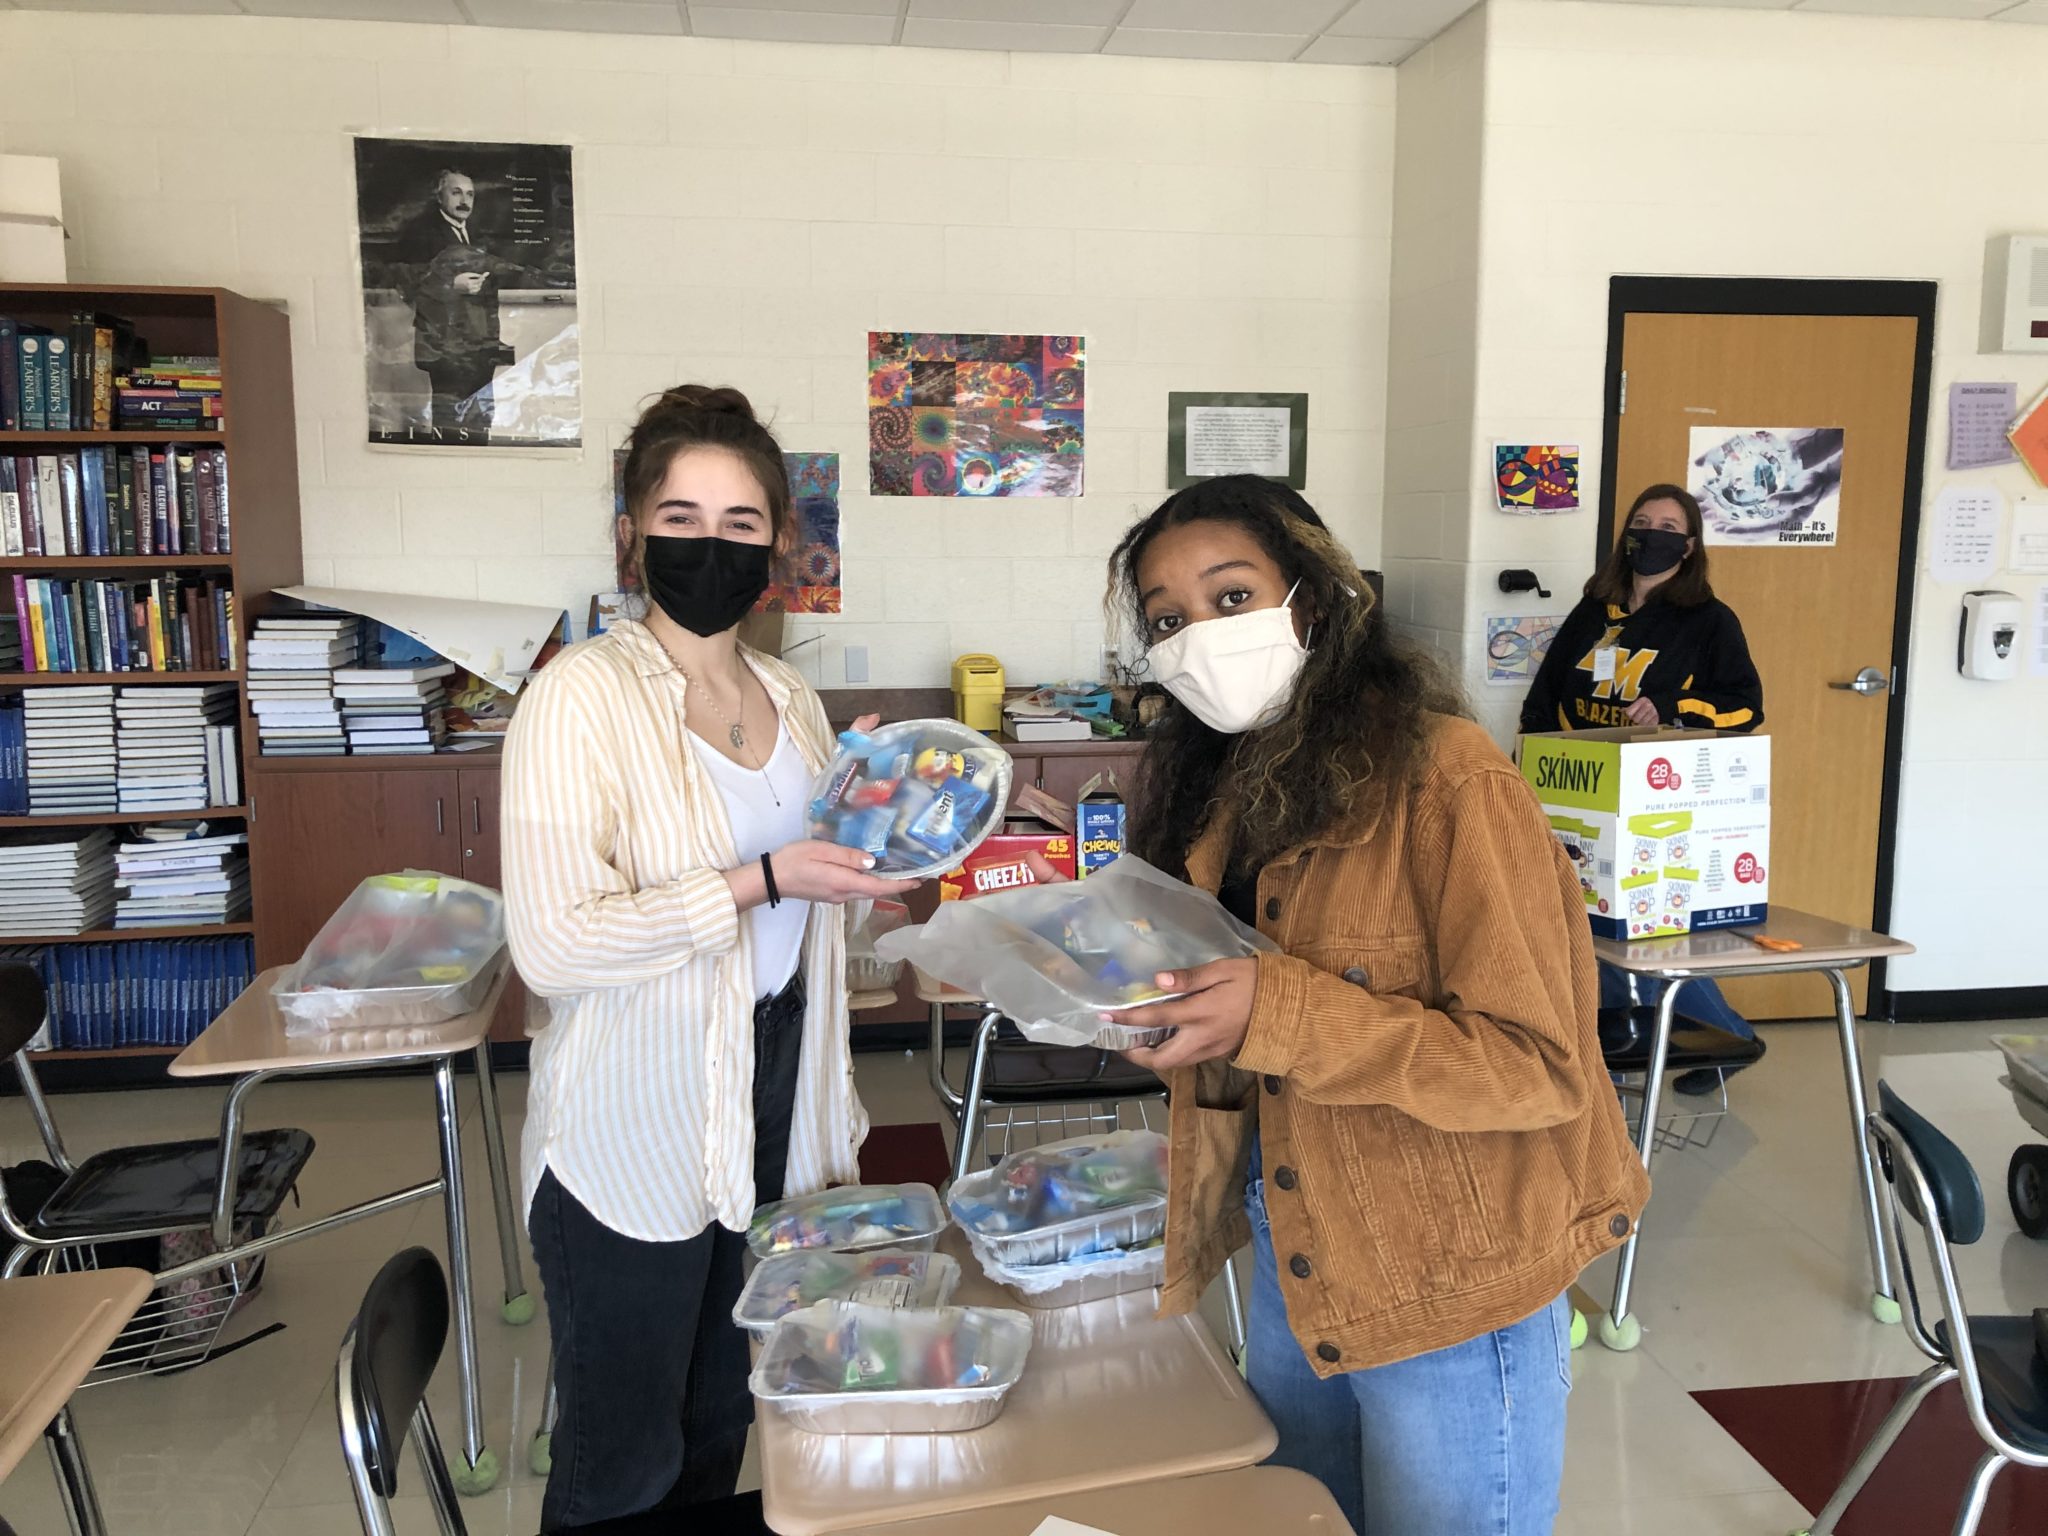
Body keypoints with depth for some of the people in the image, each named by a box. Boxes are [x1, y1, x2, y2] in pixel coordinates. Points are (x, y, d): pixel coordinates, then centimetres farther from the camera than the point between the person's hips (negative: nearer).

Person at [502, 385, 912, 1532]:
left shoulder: (794, 701, 7)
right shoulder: (583, 695, -15)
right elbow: (552, 944, -23)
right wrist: (761, 884, -24)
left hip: (772, 1109, 6)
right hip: (636, 1138, -6)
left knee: (719, 1432, 22)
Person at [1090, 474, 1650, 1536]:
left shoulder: (1443, 777, -19)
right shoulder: (1222, 790, 4)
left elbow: (1537, 1065, -22)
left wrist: (1275, 1013, -29)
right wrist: (1140, 1005, -7)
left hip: (1450, 1295, -7)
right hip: (1292, 1269, 7)